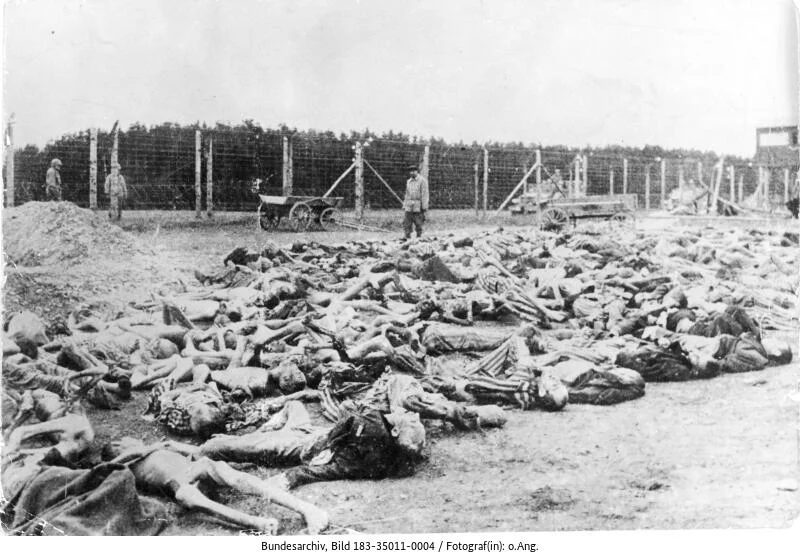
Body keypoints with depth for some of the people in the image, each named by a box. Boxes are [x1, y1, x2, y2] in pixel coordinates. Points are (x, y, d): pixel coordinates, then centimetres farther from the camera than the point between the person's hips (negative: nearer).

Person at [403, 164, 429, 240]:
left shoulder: (422, 181, -3)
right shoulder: (408, 181, 16)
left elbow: (424, 194, -8)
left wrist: (424, 207, -14)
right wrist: (404, 206, 13)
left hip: (418, 207, -5)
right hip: (409, 207, 5)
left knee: (418, 225, -2)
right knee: (406, 224, -1)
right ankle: (407, 239, 2)